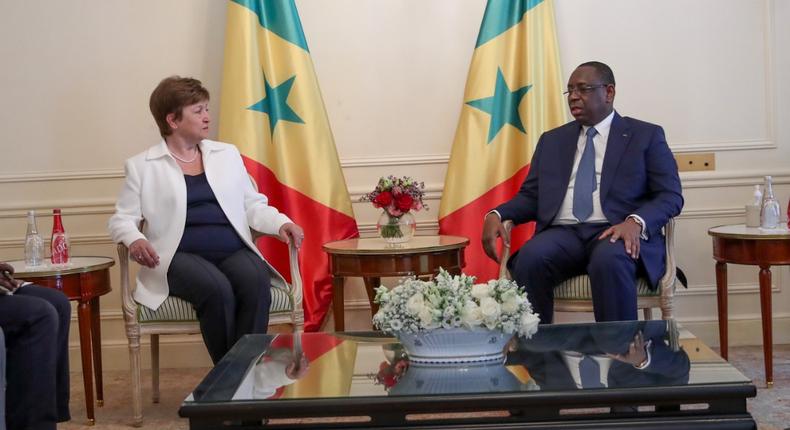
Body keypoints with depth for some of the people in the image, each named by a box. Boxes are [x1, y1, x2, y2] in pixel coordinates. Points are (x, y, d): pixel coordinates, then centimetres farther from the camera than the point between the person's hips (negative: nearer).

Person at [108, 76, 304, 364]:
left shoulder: (227, 154, 20)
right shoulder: (142, 166, 10)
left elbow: (251, 205, 18)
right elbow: (122, 219, 7)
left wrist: (281, 223, -2)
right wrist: (134, 240, -16)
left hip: (235, 251, 3)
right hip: (181, 256, -3)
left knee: (256, 281, -31)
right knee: (218, 289, -34)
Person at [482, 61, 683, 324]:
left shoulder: (646, 135, 11)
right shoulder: (551, 140, 22)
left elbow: (670, 196, 3)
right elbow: (530, 196, 19)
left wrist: (636, 222, -18)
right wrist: (496, 214, -3)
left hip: (618, 232, -2)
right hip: (563, 233, 3)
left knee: (609, 260, -38)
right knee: (530, 258, -31)